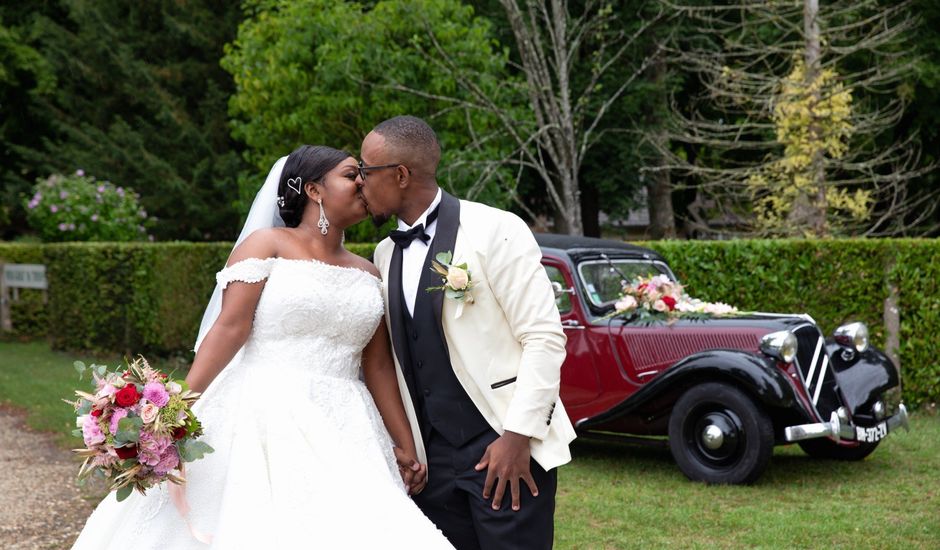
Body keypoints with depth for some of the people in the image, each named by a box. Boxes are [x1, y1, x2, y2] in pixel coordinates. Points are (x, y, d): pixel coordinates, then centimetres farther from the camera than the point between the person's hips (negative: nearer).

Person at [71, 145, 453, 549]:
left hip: (344, 433, 5)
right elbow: (230, 327, -9)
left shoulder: (368, 275, 15)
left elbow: (378, 367, 14)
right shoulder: (267, 244, 0)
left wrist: (405, 447, 11)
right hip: (267, 419, -4)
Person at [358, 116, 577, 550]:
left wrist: (518, 437, -16)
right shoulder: (385, 255, 11)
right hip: (433, 456, 6)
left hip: (507, 447, -6)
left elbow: (545, 337, -11)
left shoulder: (494, 231, -9)